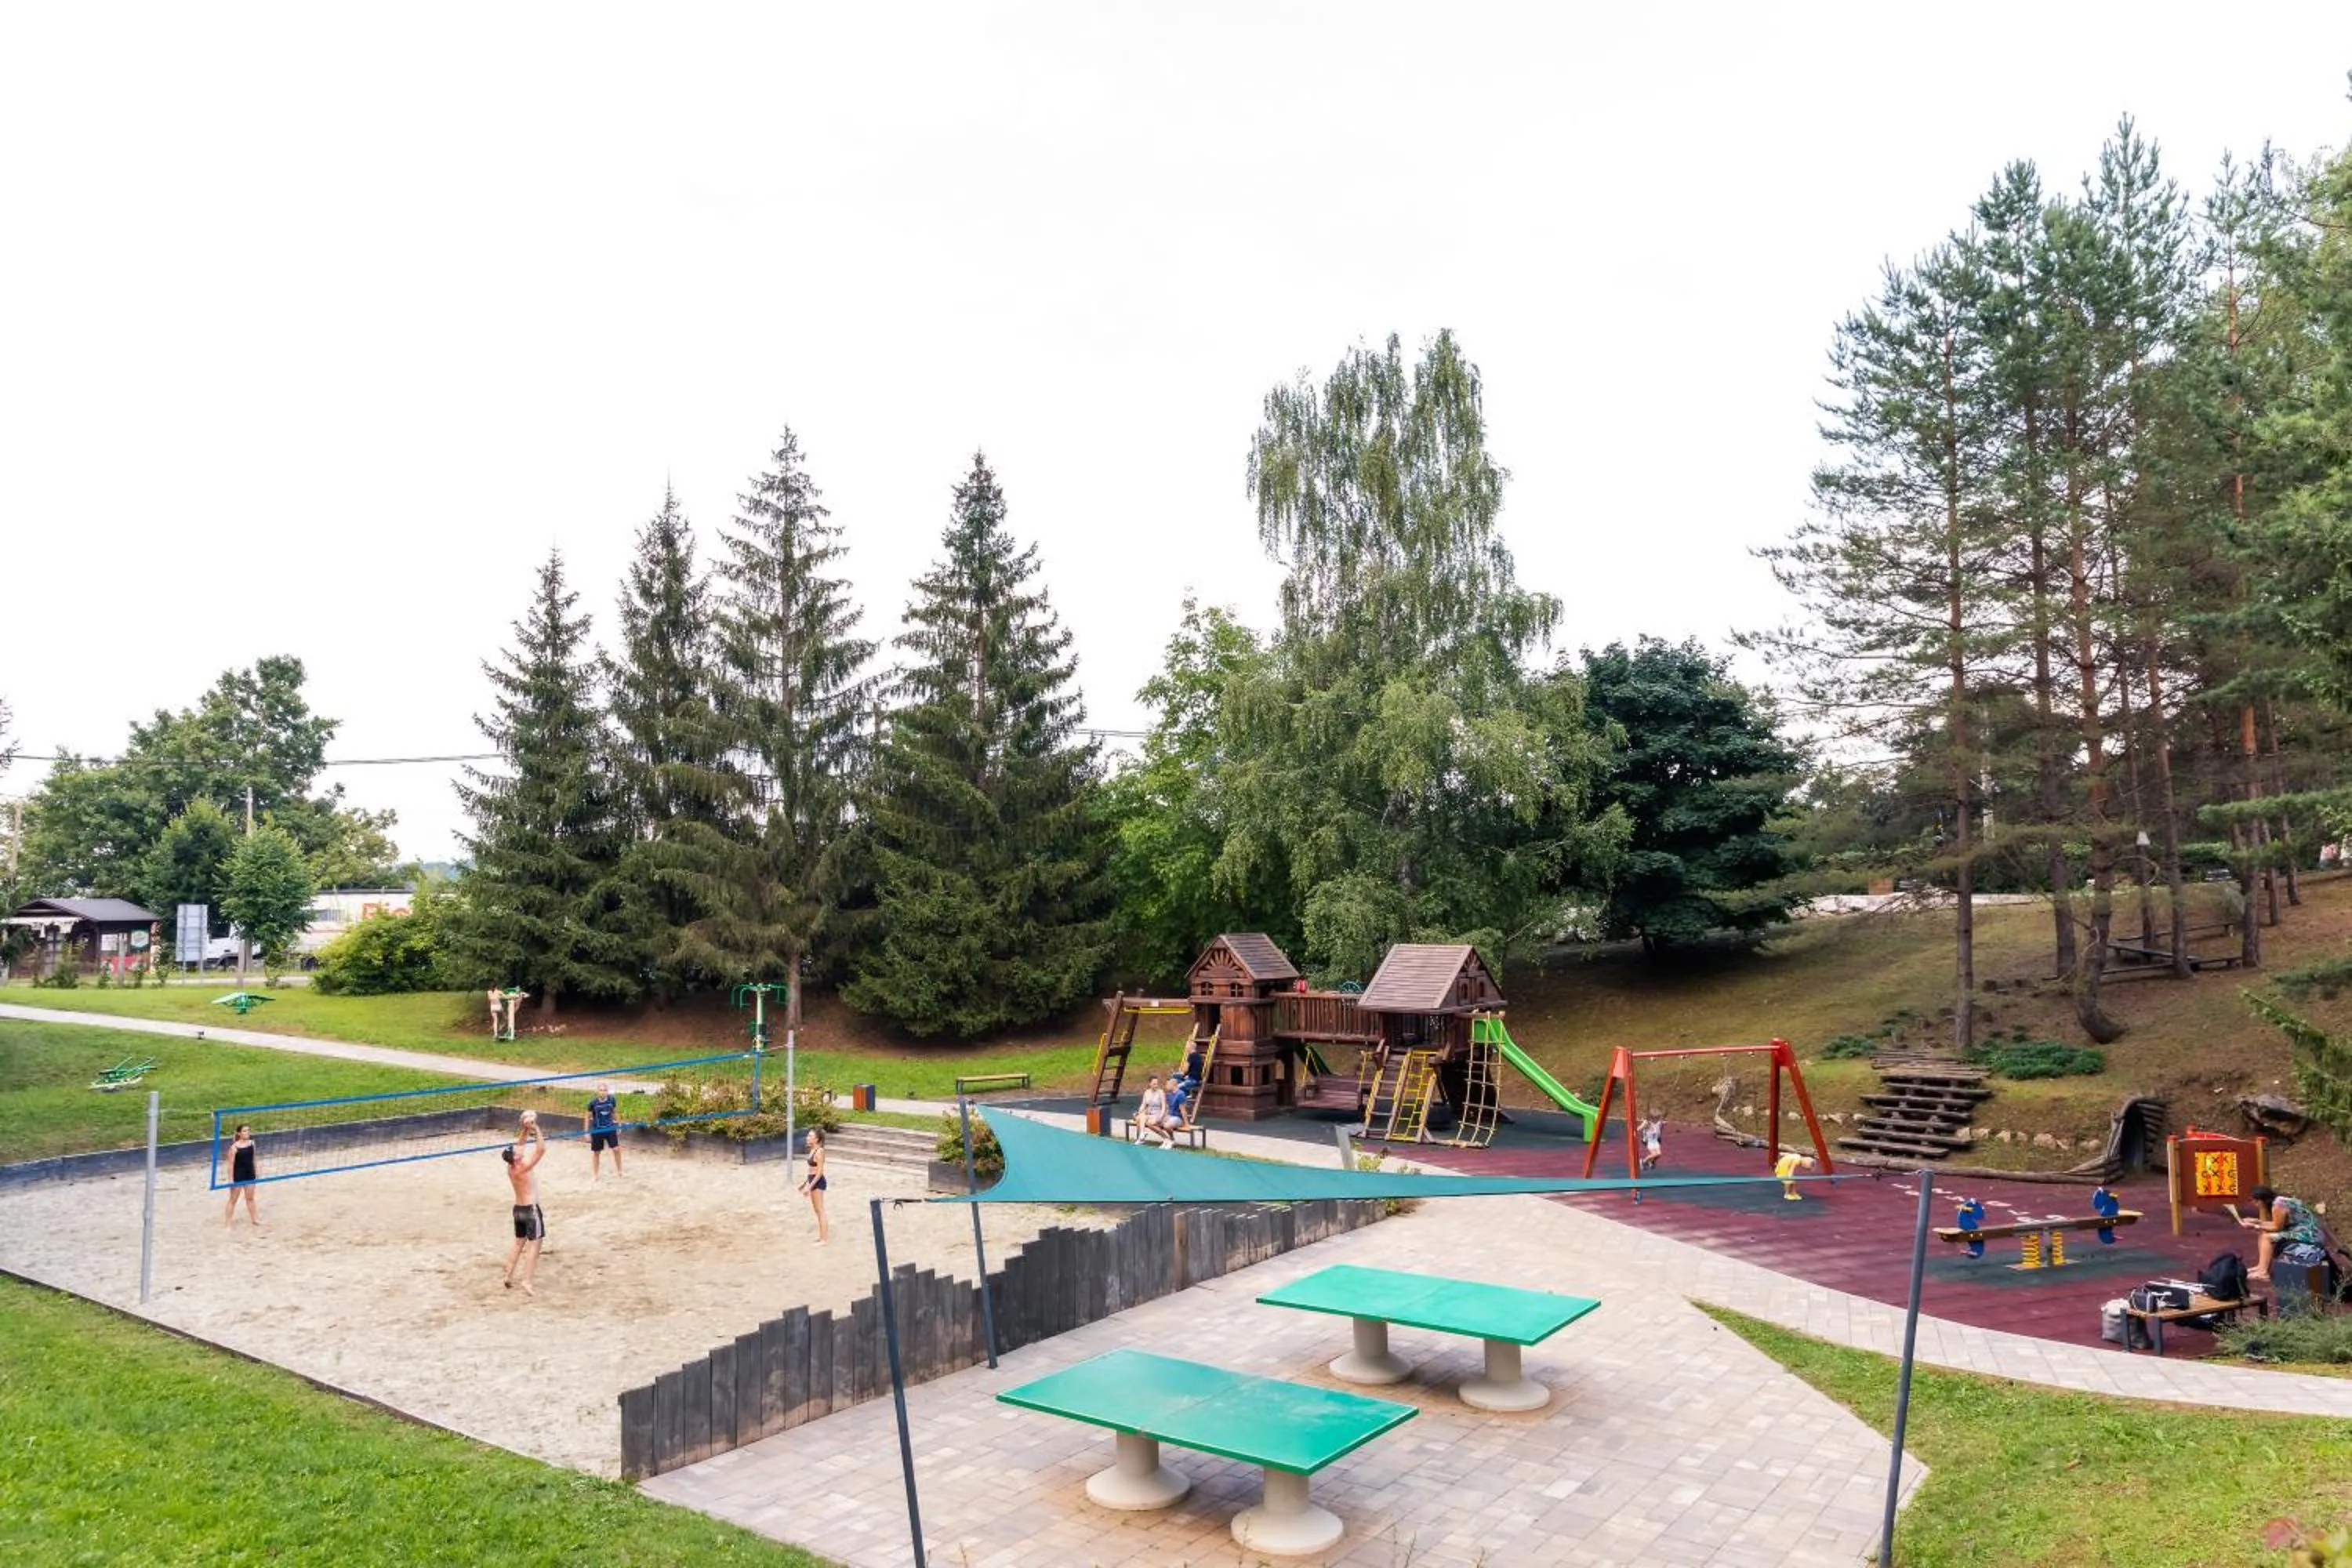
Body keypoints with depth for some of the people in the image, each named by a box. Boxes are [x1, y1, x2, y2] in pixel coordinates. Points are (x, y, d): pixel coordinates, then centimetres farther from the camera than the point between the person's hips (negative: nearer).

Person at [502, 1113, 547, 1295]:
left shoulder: (510, 1168, -1)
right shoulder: (524, 1168, -23)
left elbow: (519, 1144, 11)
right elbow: (541, 1149, -29)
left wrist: (526, 1129, 2)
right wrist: (536, 1129, -26)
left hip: (518, 1208, 8)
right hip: (531, 1209, -8)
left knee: (519, 1243, 20)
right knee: (534, 1245, -2)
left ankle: (509, 1277, 25)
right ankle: (527, 1281, -7)